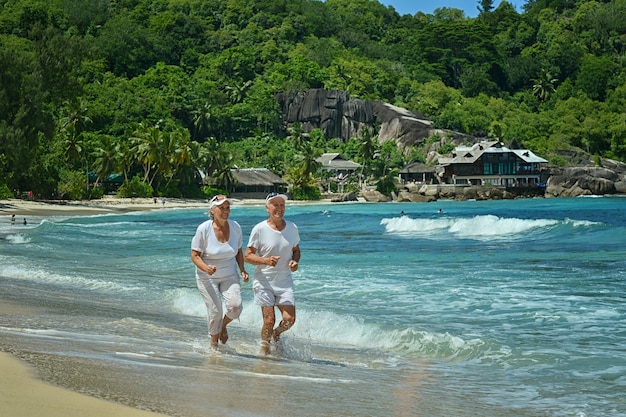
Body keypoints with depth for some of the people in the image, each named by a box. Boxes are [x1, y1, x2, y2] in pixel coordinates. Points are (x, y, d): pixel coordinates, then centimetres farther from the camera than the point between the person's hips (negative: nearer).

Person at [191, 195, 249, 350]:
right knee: (215, 311, -8)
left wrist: (243, 270, -4)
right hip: (207, 277, -3)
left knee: (235, 306, -16)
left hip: (229, 276, 3)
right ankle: (214, 344, 19)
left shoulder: (235, 227, -4)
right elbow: (195, 255, -12)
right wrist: (205, 268, -31)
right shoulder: (203, 229, -16)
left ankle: (223, 326, 18)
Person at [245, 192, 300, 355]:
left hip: (285, 281, 3)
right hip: (264, 281, -3)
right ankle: (264, 347, 20)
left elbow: (296, 250, 17)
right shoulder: (259, 229, -10)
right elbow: (247, 256, -7)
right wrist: (266, 260, -24)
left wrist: (295, 261, -6)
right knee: (269, 320, -7)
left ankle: (276, 334, 28)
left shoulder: (292, 228, 2)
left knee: (290, 319, -6)